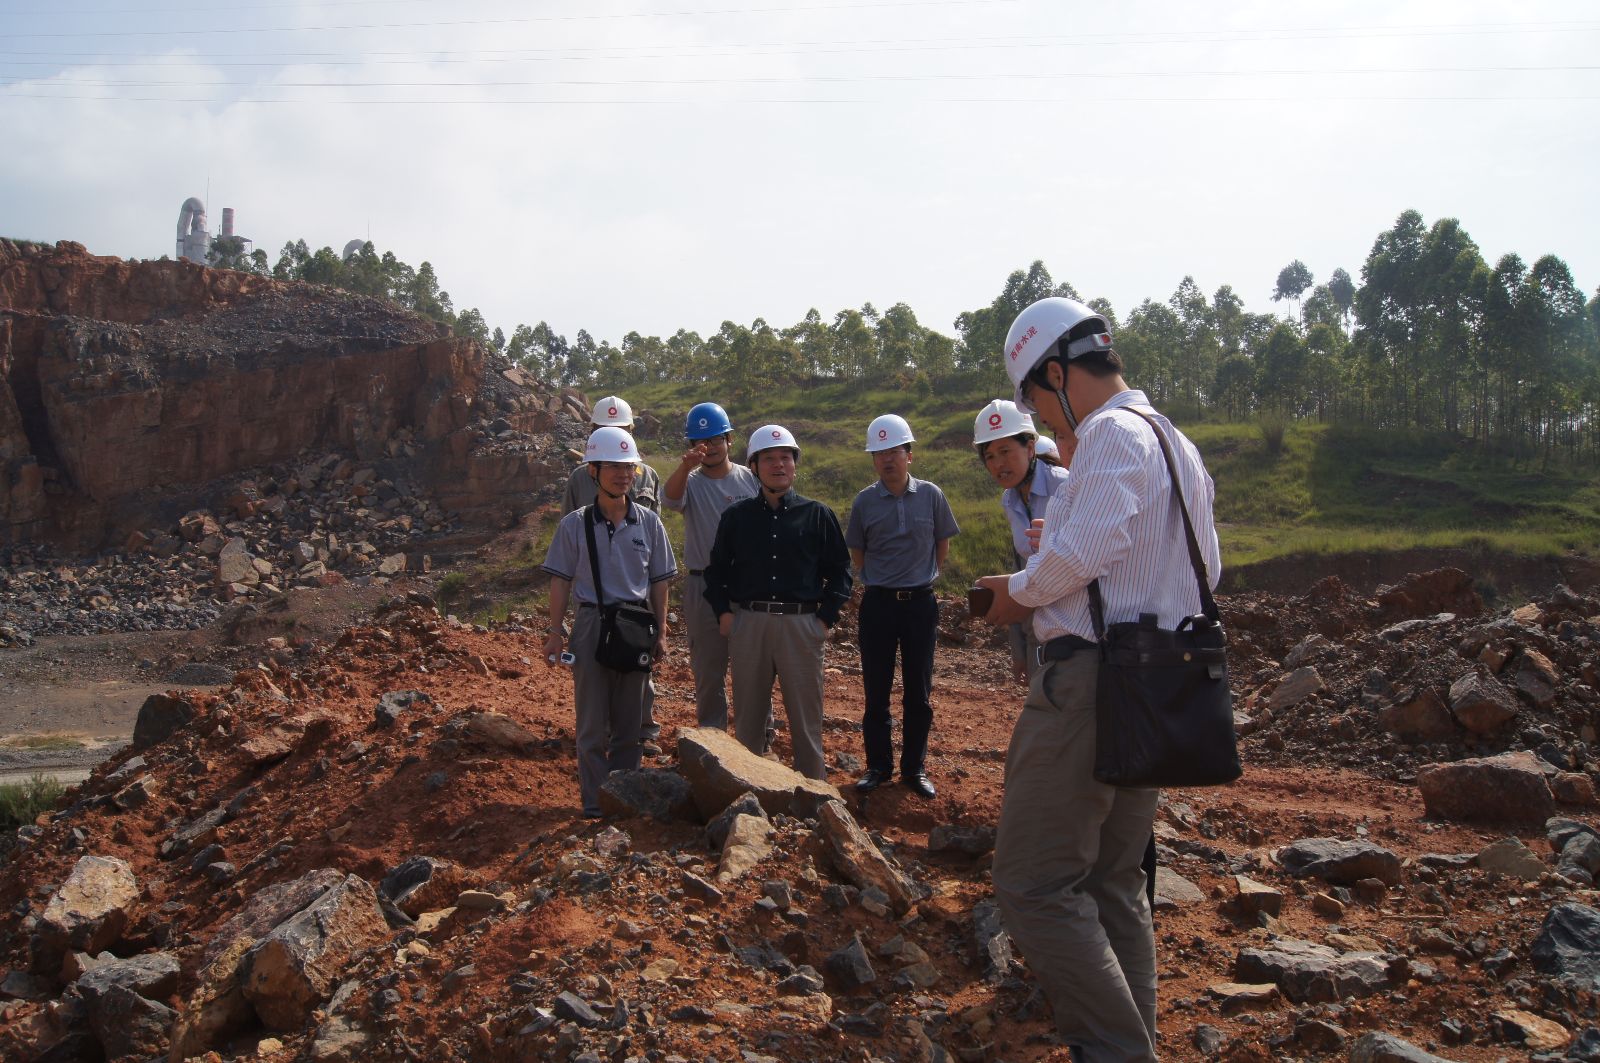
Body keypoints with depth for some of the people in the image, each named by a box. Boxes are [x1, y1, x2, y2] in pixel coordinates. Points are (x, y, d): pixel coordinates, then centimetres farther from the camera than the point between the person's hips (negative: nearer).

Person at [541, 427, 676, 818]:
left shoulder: (648, 522, 2)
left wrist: (660, 632, 5)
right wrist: (555, 631, -4)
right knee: (593, 724, 4)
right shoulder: (575, 524, -3)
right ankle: (596, 803, 11)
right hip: (591, 624, -2)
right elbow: (560, 581, 0)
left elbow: (659, 581, 7)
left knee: (629, 722, 10)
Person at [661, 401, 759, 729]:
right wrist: (686, 466, -49)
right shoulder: (690, 481, -3)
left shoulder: (751, 479, 2)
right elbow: (670, 498, -28)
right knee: (708, 668, 9)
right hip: (704, 588, -1)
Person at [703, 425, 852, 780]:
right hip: (747, 623, 2)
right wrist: (723, 612, 3)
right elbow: (716, 568, 15)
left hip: (801, 624, -1)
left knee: (806, 716, 3)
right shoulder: (737, 515, 7)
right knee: (748, 715, 10)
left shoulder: (818, 515, 4)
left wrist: (826, 617, -2)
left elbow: (839, 570, 7)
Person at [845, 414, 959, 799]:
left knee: (919, 693, 6)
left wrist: (923, 578, 10)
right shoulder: (865, 501, -1)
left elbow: (943, 544, 10)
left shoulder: (930, 495, -2)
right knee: (876, 691, 5)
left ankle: (915, 768, 17)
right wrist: (878, 581, 10)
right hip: (878, 604, 0)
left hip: (920, 602, 0)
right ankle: (878, 766, 16)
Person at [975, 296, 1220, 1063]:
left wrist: (1018, 591, -5)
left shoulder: (1114, 433, -11)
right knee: (1112, 883, 17)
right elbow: (1206, 570, 22)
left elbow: (1080, 552, -24)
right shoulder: (1178, 444, 19)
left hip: (1092, 678, -10)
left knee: (1035, 885, -7)